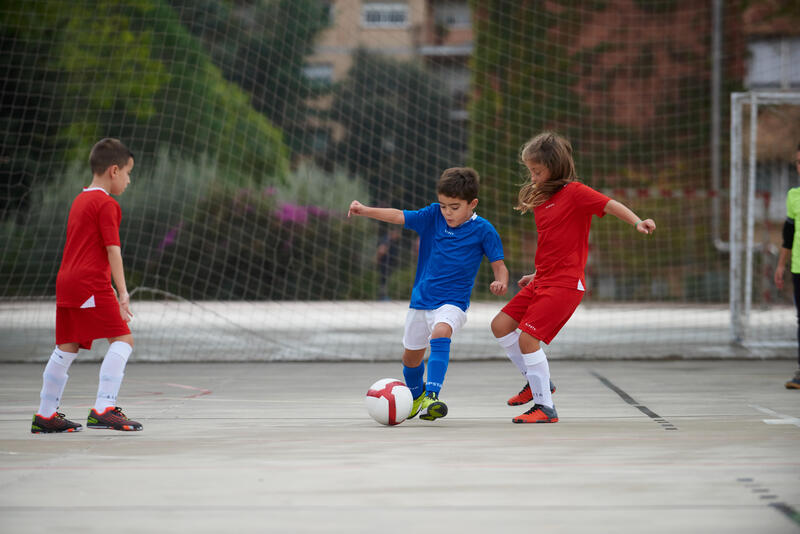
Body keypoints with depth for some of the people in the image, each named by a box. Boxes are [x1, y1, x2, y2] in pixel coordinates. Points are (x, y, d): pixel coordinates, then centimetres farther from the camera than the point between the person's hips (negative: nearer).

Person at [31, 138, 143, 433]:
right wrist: (122, 292, -14)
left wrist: (110, 289, 28)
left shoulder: (79, 201, 21)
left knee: (66, 347, 13)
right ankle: (103, 409, -18)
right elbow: (112, 249, -12)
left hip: (66, 281, 9)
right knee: (122, 339, -8)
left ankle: (45, 416, 16)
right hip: (91, 283, -9)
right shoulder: (107, 204, -6)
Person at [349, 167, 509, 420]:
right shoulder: (432, 216, -1)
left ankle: (431, 397, -41)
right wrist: (365, 211, -20)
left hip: (453, 302, -4)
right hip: (422, 299, 4)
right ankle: (415, 393, 47)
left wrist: (501, 282, -27)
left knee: (440, 333, -34)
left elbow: (499, 265, -5)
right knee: (411, 355, 16)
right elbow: (399, 216, -6)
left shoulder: (483, 230, -9)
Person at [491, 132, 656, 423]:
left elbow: (610, 205, -20)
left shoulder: (574, 192, -10)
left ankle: (545, 407, -7)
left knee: (527, 337, -16)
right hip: (542, 280, 9)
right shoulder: (540, 199, 15)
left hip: (565, 284, -9)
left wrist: (637, 222, -36)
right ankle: (537, 382, 20)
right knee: (500, 325, 8)